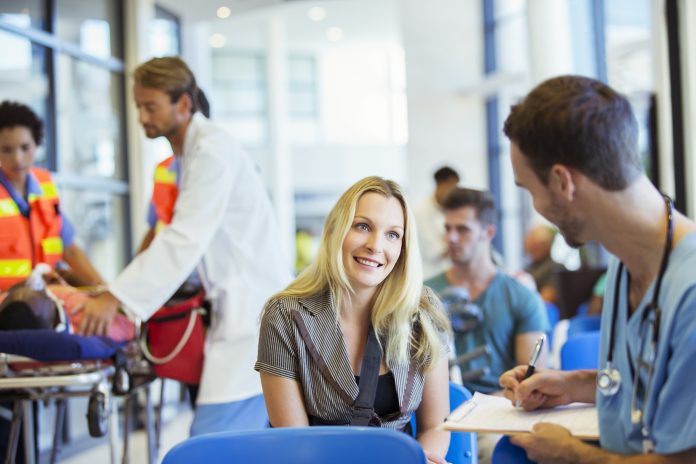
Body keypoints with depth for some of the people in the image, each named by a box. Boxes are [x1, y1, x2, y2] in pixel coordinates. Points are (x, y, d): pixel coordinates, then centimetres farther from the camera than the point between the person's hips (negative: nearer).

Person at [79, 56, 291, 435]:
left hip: (252, 306, -10)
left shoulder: (212, 151, -14)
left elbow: (186, 240, -22)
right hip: (240, 306, 10)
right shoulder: (190, 151, 17)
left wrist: (116, 297, -23)